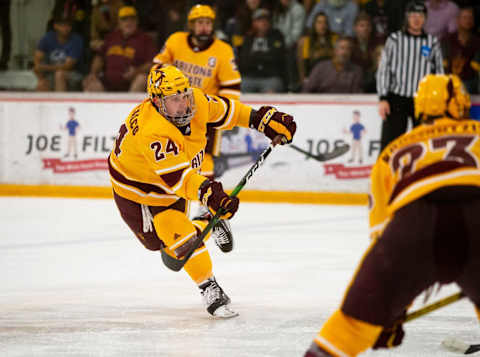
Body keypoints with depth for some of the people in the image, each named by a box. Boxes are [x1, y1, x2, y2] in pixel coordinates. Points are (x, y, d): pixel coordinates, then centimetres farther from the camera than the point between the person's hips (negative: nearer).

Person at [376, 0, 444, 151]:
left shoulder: (432, 42, 8)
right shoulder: (395, 39, 1)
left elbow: (439, 72, 12)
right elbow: (383, 69, 0)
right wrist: (383, 98, -7)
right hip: (397, 99, -2)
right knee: (389, 142, -6)